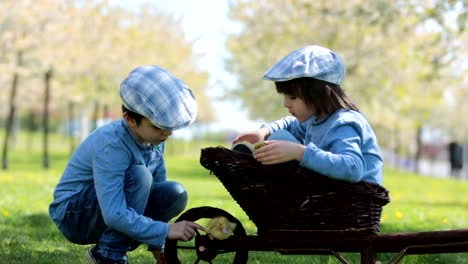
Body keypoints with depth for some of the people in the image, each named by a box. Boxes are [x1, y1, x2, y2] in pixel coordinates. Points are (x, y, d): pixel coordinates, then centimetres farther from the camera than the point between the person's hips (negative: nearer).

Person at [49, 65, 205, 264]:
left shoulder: (154, 140, -7)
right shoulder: (111, 146, -31)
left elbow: (155, 194, 1)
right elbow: (114, 215, -37)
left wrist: (158, 245, -5)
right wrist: (166, 230, -35)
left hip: (114, 212, 8)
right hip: (74, 217, -8)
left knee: (176, 194, -12)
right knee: (139, 176, -30)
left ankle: (111, 247, 1)